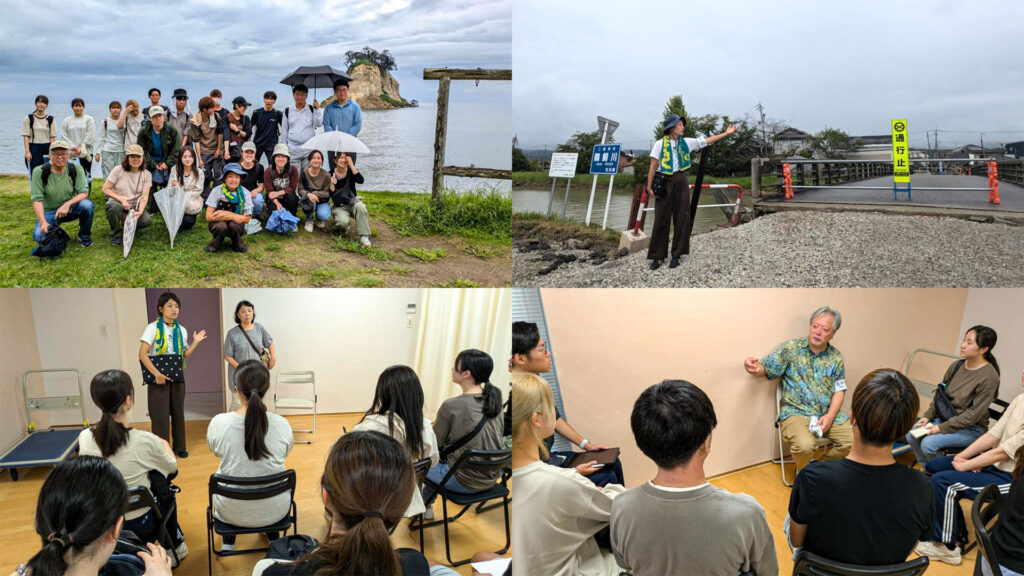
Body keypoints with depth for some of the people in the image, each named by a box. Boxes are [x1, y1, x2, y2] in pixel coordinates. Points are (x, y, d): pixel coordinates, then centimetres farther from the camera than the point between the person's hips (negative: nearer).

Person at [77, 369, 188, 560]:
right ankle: (175, 546, 44)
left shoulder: (84, 438, -16)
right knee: (168, 494, 29)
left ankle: (172, 542, 46)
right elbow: (172, 467, -5)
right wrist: (164, 445, 15)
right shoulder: (145, 441, -27)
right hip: (139, 525, -3)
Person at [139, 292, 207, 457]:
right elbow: (142, 354, -17)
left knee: (178, 412, 12)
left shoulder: (181, 330, 6)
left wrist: (196, 342, -1)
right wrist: (156, 374, -25)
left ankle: (179, 446, 25)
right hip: (159, 377, -5)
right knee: (160, 414, -1)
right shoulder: (153, 327, -10)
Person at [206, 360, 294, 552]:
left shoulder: (218, 423, -21)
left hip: (232, 513, 0)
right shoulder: (281, 424, -19)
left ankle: (228, 541, 42)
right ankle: (273, 537, 48)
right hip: (275, 511, 0)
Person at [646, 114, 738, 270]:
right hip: (664, 182, -4)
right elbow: (653, 166, -4)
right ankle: (657, 256, 5)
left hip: (681, 182, 4)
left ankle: (676, 254, 11)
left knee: (681, 218, 2)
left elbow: (707, 140, 13)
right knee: (661, 219, -2)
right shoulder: (660, 144, -3)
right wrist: (649, 186, -8)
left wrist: (726, 133, 10)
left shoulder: (686, 142, 8)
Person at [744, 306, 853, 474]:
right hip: (796, 412, -4)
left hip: (828, 413, 4)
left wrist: (830, 416, -8)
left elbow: (839, 390, 9)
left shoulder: (835, 357, 9)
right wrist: (754, 367, -27)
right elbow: (766, 369, -1)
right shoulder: (790, 348, 0)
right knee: (804, 446, -31)